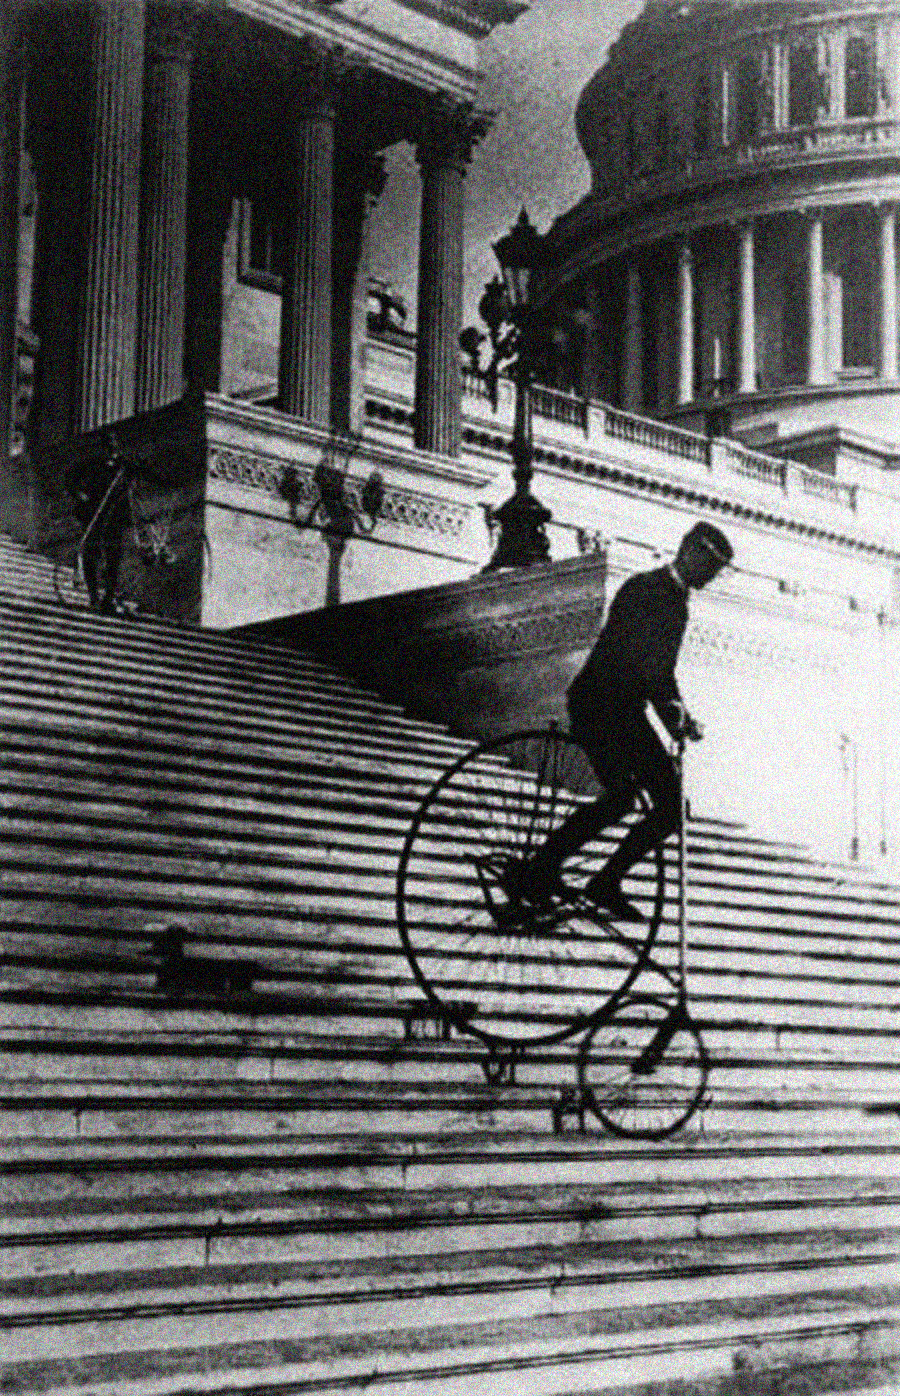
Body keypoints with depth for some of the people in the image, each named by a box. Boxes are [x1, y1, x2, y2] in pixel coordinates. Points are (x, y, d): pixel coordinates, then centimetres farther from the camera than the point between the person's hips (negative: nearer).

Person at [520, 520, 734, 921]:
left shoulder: (677, 603, 19)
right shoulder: (644, 588, -10)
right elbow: (633, 656, -23)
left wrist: (677, 716, 10)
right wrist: (674, 711, -26)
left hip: (628, 712, 9)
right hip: (598, 704, -9)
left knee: (671, 805, -4)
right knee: (622, 795, -25)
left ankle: (606, 884, 3)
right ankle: (539, 869, -15)